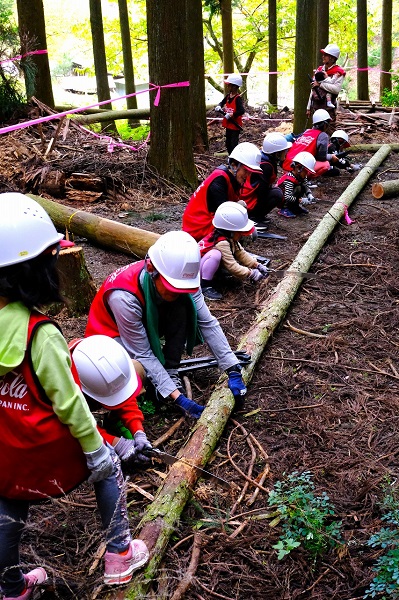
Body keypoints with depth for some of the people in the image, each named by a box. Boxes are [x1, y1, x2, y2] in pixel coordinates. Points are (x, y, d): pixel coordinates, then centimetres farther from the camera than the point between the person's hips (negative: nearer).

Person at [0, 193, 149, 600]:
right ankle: (118, 557, 30)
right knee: (108, 469, 21)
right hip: (45, 448, -5)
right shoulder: (39, 333, -28)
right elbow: (67, 401, -20)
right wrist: (94, 449, -8)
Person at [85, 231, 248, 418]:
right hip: (112, 335, -4)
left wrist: (233, 371, -25)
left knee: (183, 305, -26)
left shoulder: (180, 280, -24)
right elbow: (143, 354, -30)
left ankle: (171, 371, -14)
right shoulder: (124, 296, -38)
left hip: (148, 325, 5)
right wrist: (178, 397, -32)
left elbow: (207, 323, -19)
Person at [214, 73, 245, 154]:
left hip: (235, 125, -9)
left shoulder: (238, 98, -19)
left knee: (234, 144, -6)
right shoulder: (228, 96, 5)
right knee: (228, 143, 18)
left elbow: (242, 111, -30)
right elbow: (222, 103, 22)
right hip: (228, 124, 9)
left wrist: (231, 115, -32)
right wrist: (218, 107, -2)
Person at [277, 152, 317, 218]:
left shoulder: (302, 177, -3)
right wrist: (300, 200, -36)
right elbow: (287, 197, -36)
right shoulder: (289, 179, -29)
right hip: (280, 200, -8)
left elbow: (306, 187, 1)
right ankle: (284, 209, -17)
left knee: (303, 187, -6)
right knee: (298, 188, -26)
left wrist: (310, 195, -19)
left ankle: (295, 206, 5)